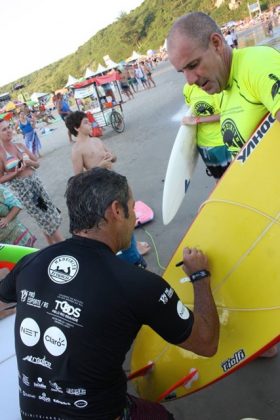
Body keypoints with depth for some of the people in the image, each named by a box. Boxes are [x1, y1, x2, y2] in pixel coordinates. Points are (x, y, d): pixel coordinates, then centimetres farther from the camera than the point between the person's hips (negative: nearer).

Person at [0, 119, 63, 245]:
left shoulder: (20, 145, 3)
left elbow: (37, 163, 10)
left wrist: (30, 162, -12)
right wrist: (16, 173, -23)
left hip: (35, 181, 6)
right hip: (20, 187, -6)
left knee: (50, 214, 12)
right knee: (47, 220, 3)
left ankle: (53, 247, 28)